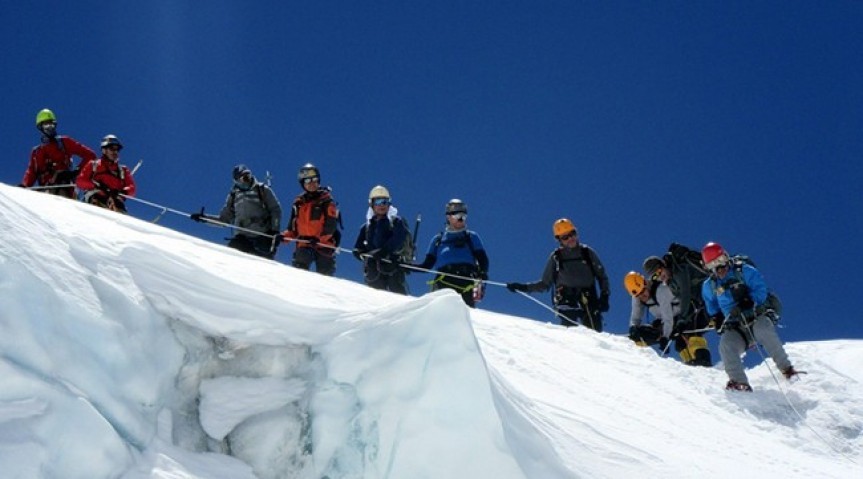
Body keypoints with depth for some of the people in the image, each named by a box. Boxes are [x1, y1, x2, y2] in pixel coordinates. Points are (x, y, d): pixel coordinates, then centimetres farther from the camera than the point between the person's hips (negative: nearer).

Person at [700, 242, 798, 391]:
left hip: (757, 318, -3)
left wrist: (746, 304, -22)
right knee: (726, 345, -28)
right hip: (735, 328, 3)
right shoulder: (709, 286, 12)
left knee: (763, 330, -36)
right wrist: (717, 319, 8)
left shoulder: (745, 272, 0)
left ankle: (786, 368, -27)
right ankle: (739, 382, -28)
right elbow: (711, 307, 26)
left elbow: (760, 291, -10)